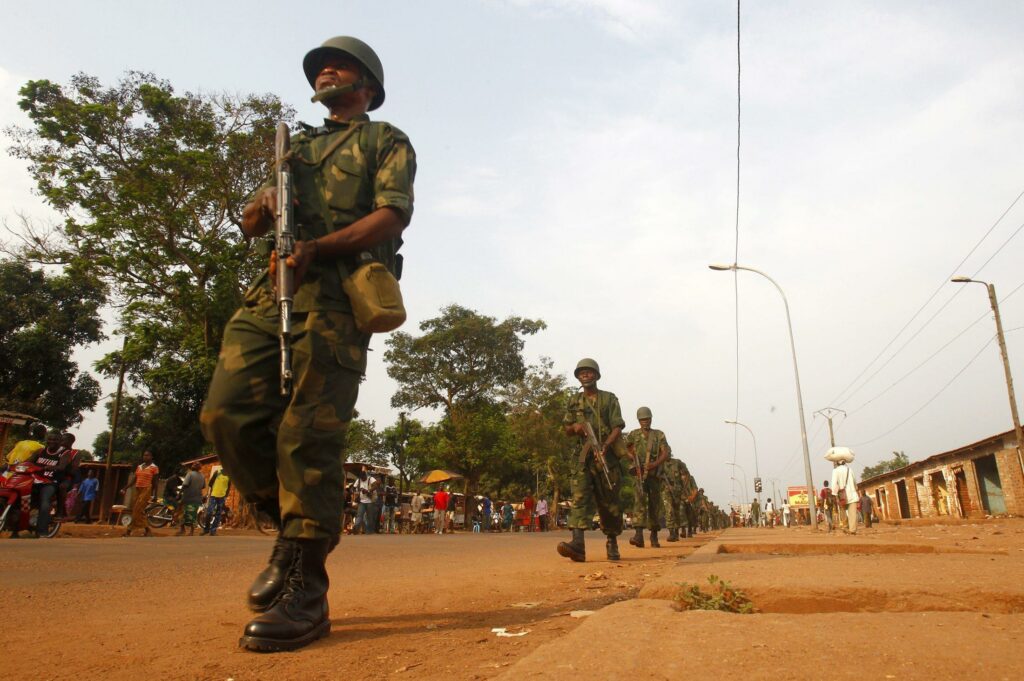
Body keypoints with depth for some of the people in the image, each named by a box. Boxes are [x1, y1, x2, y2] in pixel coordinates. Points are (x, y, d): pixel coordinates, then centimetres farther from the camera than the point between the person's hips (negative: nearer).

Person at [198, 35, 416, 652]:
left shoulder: (387, 141, 15)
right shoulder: (298, 146, 33)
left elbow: (393, 214, -4)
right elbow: (252, 224, 27)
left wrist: (318, 247, -18)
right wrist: (264, 203, 2)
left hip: (336, 294, -6)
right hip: (273, 288, 6)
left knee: (307, 433, -15)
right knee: (228, 413, -9)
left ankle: (306, 589, -11)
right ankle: (295, 526, 10)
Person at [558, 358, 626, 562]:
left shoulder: (609, 399, 5)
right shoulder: (574, 401, 14)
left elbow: (618, 428, -4)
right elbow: (566, 429, 20)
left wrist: (605, 445, -20)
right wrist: (575, 427, -4)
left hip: (607, 456, -1)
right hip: (583, 456, 2)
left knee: (610, 502, 5)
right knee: (580, 496, -16)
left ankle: (612, 542, 23)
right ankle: (578, 543, -28)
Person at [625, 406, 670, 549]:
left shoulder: (659, 435, 8)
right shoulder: (633, 435, 9)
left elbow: (665, 454, -2)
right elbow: (625, 448, 21)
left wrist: (655, 464, -19)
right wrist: (633, 458, 2)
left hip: (655, 474, 1)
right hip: (640, 473, -1)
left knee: (655, 505, 7)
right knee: (639, 501, -18)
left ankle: (654, 536, 23)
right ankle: (639, 534, -29)